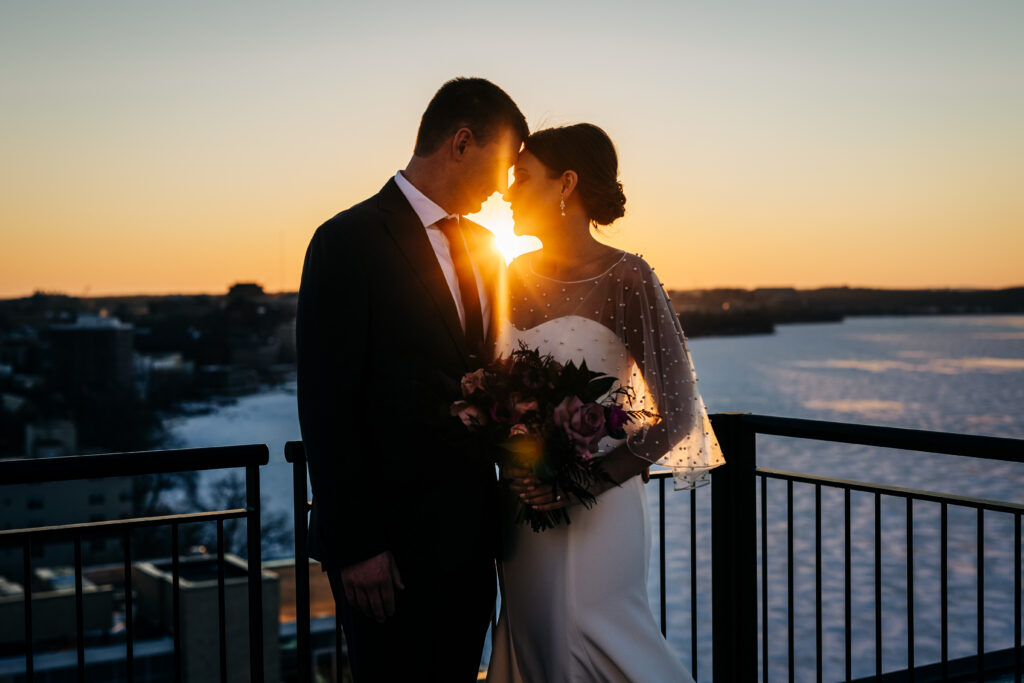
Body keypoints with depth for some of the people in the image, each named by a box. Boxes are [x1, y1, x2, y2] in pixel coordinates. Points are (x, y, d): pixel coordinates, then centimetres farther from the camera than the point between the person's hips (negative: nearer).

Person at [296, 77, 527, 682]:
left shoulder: (483, 247, 13)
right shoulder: (350, 241, -11)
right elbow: (326, 406, -14)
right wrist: (354, 546, -16)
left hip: (471, 540, 7)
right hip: (391, 546, -7)